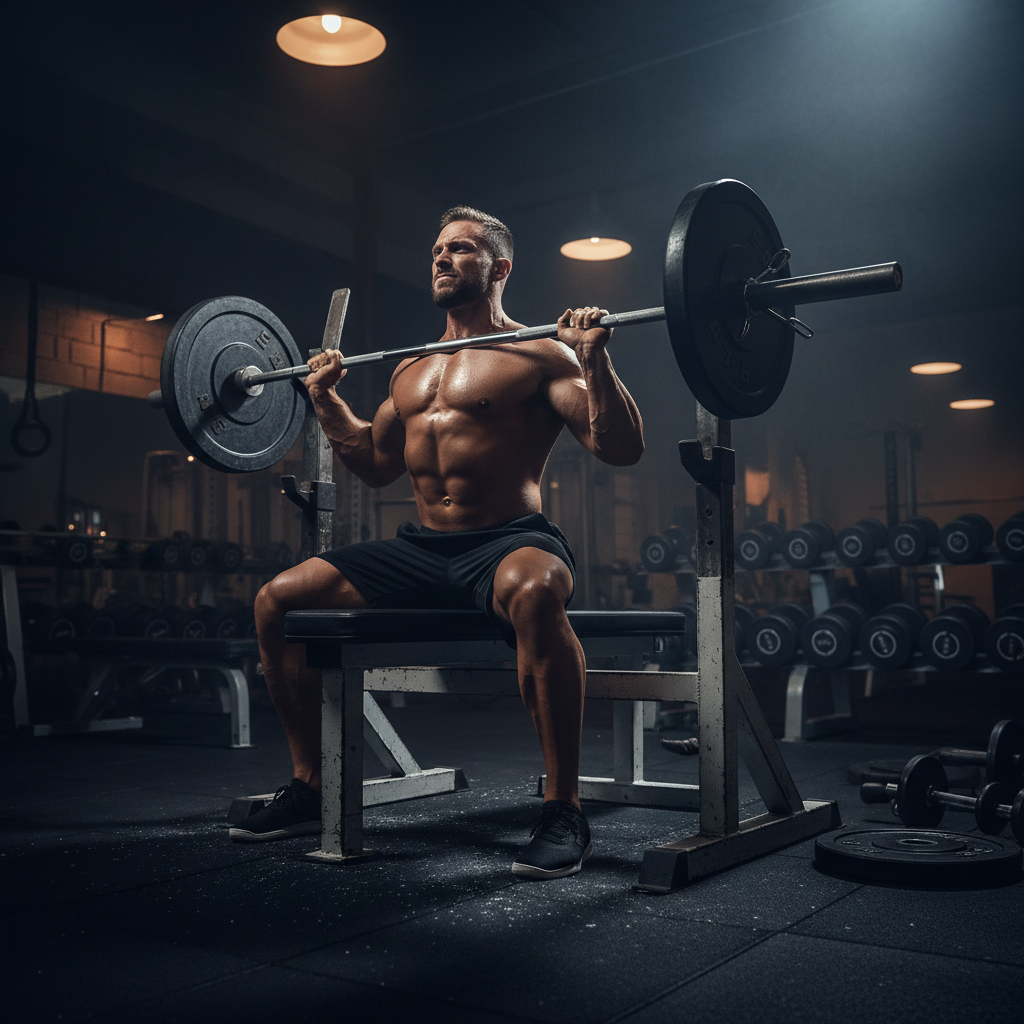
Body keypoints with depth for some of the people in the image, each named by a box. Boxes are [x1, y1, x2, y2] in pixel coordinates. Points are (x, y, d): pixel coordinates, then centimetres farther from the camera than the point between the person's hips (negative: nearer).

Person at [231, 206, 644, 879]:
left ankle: (565, 810, -29)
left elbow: (623, 449, -7)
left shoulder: (538, 354, 1)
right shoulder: (411, 371, 22)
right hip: (422, 549, 7)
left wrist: (595, 360, -18)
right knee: (278, 600, -4)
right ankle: (311, 787, 10)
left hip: (508, 541, -7)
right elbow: (376, 465, 33)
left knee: (532, 591, -42)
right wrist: (326, 399, 27)